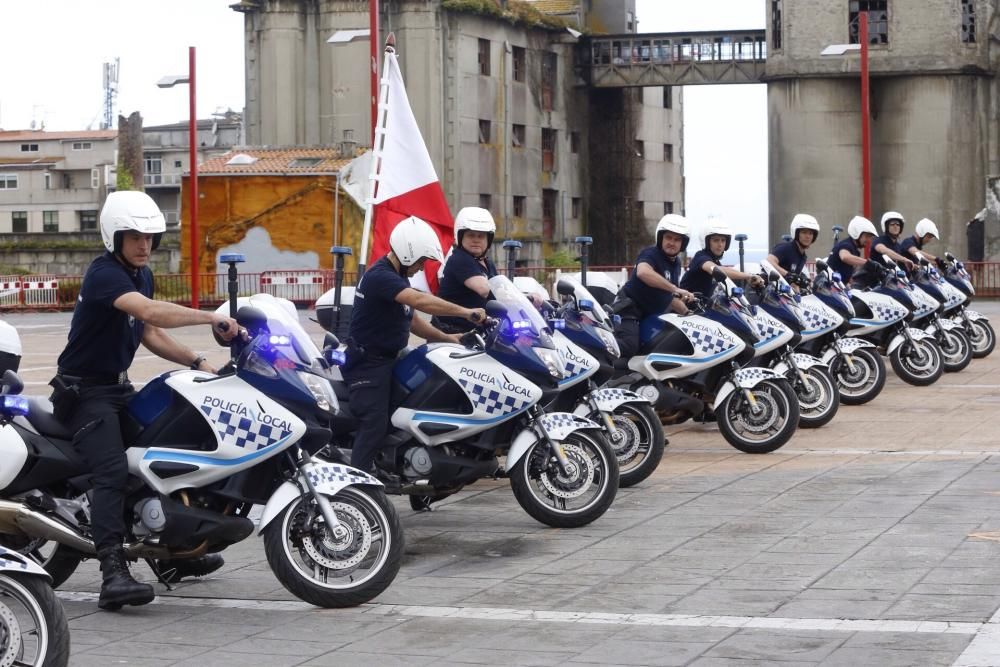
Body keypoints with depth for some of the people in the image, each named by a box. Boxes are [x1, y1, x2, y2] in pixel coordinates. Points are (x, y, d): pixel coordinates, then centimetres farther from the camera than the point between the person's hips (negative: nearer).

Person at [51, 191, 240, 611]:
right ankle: (113, 575, -35)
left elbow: (151, 335, 17)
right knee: (113, 470, -26)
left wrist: (198, 363, 4)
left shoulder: (142, 274, 11)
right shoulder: (104, 273, -20)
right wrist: (213, 318, -39)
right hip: (84, 391, -10)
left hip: (118, 387, 10)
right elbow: (150, 311, -37)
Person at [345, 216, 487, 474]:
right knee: (374, 426, -16)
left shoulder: (397, 278, 13)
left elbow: (410, 319, 18)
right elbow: (420, 301, -36)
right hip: (368, 363, -11)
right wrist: (465, 312, -36)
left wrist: (445, 337, 5)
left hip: (386, 360, 11)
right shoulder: (380, 276, -22)